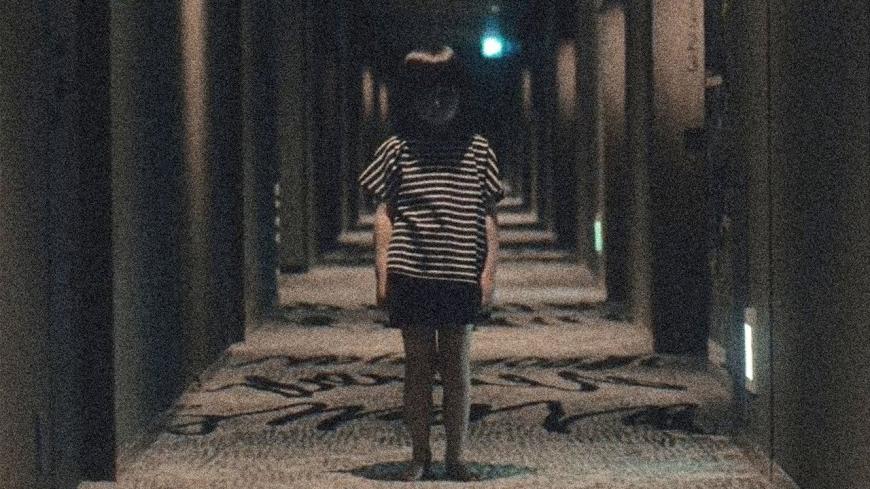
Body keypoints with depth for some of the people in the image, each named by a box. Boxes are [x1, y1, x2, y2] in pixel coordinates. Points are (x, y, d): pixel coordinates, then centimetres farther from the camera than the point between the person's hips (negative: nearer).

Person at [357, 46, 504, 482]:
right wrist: (382, 276, -2)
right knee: (418, 364, 5)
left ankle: (455, 457, 12)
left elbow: (489, 216, 7)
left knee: (456, 366, 5)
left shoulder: (477, 151, 7)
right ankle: (419, 455, 13)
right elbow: (383, 214, 3)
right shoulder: (397, 149, 3)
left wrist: (489, 272, 0)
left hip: (460, 276, 1)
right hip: (410, 274, -1)